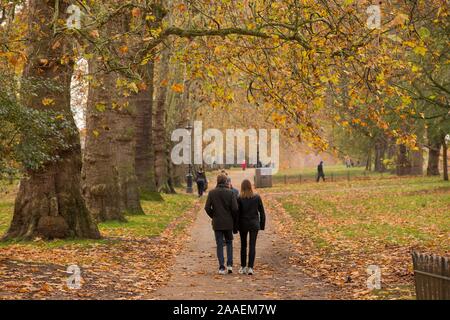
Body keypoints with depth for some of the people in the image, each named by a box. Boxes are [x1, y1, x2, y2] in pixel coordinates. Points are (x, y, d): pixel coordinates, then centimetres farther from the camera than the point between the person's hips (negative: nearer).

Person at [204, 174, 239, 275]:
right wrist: (234, 221, 2)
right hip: (228, 223, 0)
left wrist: (213, 216, 10)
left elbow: (207, 208, -6)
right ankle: (229, 264, 7)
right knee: (229, 242, 17)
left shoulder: (212, 193, -4)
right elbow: (235, 209, -10)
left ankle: (222, 267, 2)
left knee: (219, 244, 6)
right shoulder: (230, 193, -7)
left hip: (217, 223, 0)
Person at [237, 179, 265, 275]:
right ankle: (250, 267, -5)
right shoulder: (257, 198, -4)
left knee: (243, 245, 13)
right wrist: (262, 224, 11)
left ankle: (243, 267, 17)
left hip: (243, 225, -1)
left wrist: (236, 226, -1)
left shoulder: (239, 199, -10)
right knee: (252, 246, 2)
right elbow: (262, 212, 1)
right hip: (254, 224, 1)